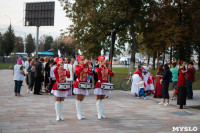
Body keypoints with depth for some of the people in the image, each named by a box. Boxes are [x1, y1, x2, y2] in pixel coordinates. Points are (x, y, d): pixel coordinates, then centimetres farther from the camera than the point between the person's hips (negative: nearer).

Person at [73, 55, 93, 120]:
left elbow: (91, 73, -7)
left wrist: (90, 69, -25)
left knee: (81, 99, 10)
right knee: (78, 99, -1)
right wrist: (84, 64, -37)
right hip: (78, 84, -4)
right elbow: (79, 70, -29)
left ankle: (80, 114, 16)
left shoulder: (86, 68, 8)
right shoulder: (77, 66, -4)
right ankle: (79, 114, 2)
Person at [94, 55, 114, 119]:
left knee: (102, 99, 11)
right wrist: (102, 65, -36)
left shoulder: (107, 69, 8)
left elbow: (112, 75, -4)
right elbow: (98, 71, -29)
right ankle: (99, 114, 1)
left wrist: (110, 70, -21)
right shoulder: (98, 68, -4)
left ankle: (101, 113, 15)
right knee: (98, 99, -1)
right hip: (99, 85, -4)